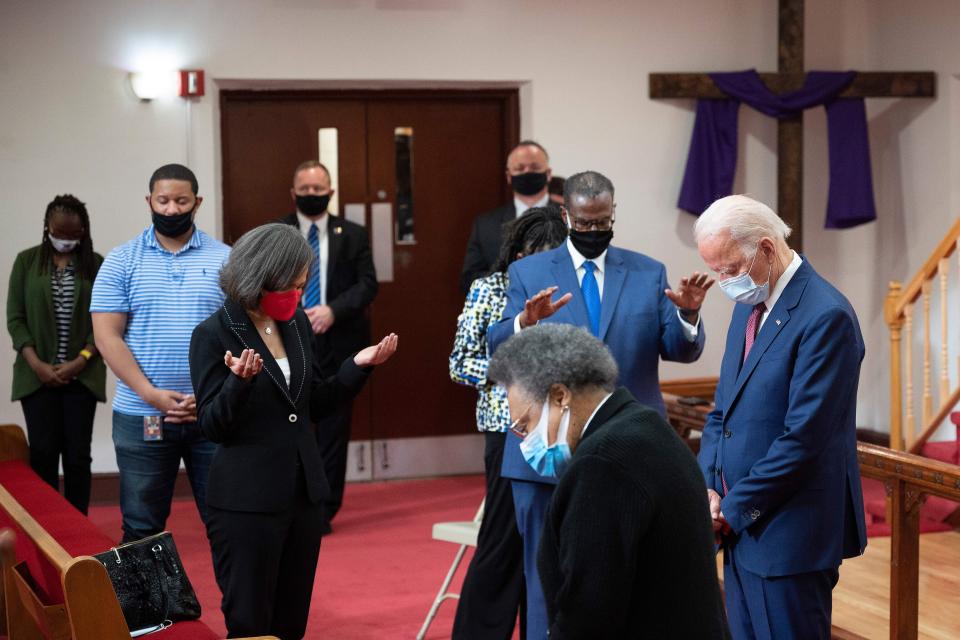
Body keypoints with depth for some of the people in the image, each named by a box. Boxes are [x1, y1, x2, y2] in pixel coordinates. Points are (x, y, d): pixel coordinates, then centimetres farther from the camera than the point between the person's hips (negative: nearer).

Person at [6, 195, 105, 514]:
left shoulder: (96, 264, 3)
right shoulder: (27, 261, 4)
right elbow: (15, 318, 2)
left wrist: (79, 361, -11)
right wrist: (36, 364, -10)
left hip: (82, 375, 0)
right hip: (38, 375, 0)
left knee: (78, 453, 2)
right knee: (43, 453, -2)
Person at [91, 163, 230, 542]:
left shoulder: (225, 259, 5)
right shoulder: (121, 262, 3)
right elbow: (107, 336, -3)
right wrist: (152, 395, -13)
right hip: (141, 418, 0)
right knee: (141, 528, 7)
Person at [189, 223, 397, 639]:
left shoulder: (297, 323, 7)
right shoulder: (214, 334, -11)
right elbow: (213, 426, -13)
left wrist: (357, 366, 1)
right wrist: (240, 381, -30)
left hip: (304, 492, 6)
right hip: (246, 501, -6)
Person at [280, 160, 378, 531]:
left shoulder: (352, 235, 8)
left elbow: (367, 284, 2)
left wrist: (333, 310, -13)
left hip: (338, 344, 1)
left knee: (334, 430, 3)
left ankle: (323, 511, 11)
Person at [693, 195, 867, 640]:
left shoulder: (825, 315, -17)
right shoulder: (749, 306, 11)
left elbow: (804, 436, -21)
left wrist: (734, 509, -14)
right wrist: (708, 486, 0)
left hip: (790, 535, -8)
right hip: (741, 523, 8)